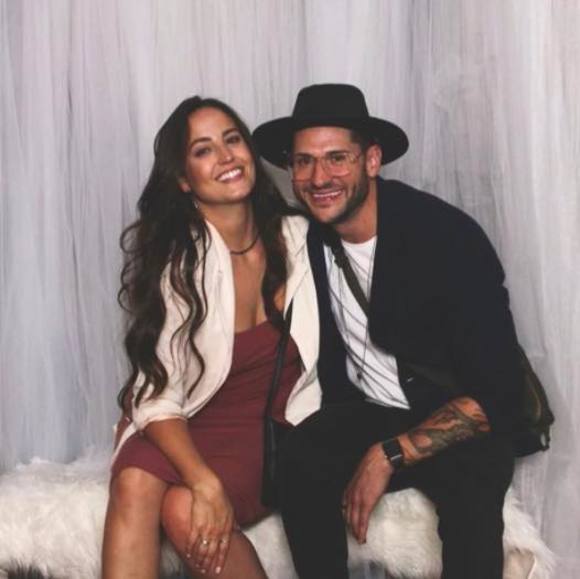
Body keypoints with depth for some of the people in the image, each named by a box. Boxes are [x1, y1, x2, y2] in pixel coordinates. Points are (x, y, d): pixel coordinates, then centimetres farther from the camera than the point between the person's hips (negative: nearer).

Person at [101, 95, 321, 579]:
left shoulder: (297, 237, -3)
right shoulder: (174, 261, -8)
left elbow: (321, 356, 7)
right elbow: (158, 395, -14)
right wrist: (205, 482, -30)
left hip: (277, 430, 0)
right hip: (187, 429, 0)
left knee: (186, 513, -29)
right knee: (134, 485, -31)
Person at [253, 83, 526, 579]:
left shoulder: (448, 237, -20)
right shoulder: (303, 238, -6)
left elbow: (498, 389, -22)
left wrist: (388, 455, -26)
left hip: (462, 421, -3)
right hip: (363, 411, 4)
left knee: (470, 488, -36)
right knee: (300, 460, -29)